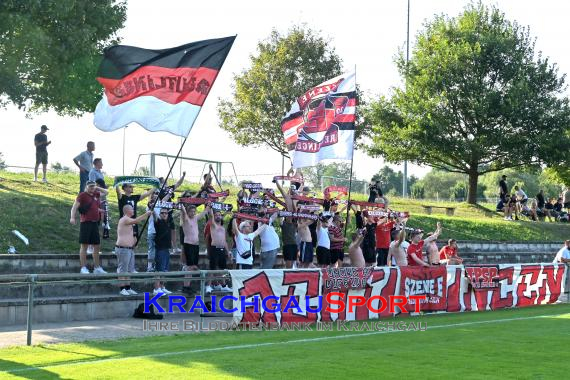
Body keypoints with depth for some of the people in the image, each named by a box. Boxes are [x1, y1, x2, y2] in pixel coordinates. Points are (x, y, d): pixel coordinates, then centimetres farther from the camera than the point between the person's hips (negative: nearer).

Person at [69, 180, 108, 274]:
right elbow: (75, 207, -11)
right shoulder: (82, 195, -3)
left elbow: (106, 192, 32)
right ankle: (83, 268, -4)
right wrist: (72, 217, -26)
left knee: (96, 246, 9)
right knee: (84, 245, -5)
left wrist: (97, 188, 15)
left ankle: (97, 268, 16)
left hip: (95, 223, 7)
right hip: (85, 223, -7)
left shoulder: (96, 194, 14)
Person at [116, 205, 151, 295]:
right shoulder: (124, 219, -12)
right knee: (122, 270, -7)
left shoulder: (128, 220, 21)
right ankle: (122, 289, -5)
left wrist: (134, 240, 14)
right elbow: (136, 221, -29)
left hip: (130, 248, 10)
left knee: (130, 270, 11)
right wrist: (146, 214, -23)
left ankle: (128, 288, 16)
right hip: (123, 248, -10)